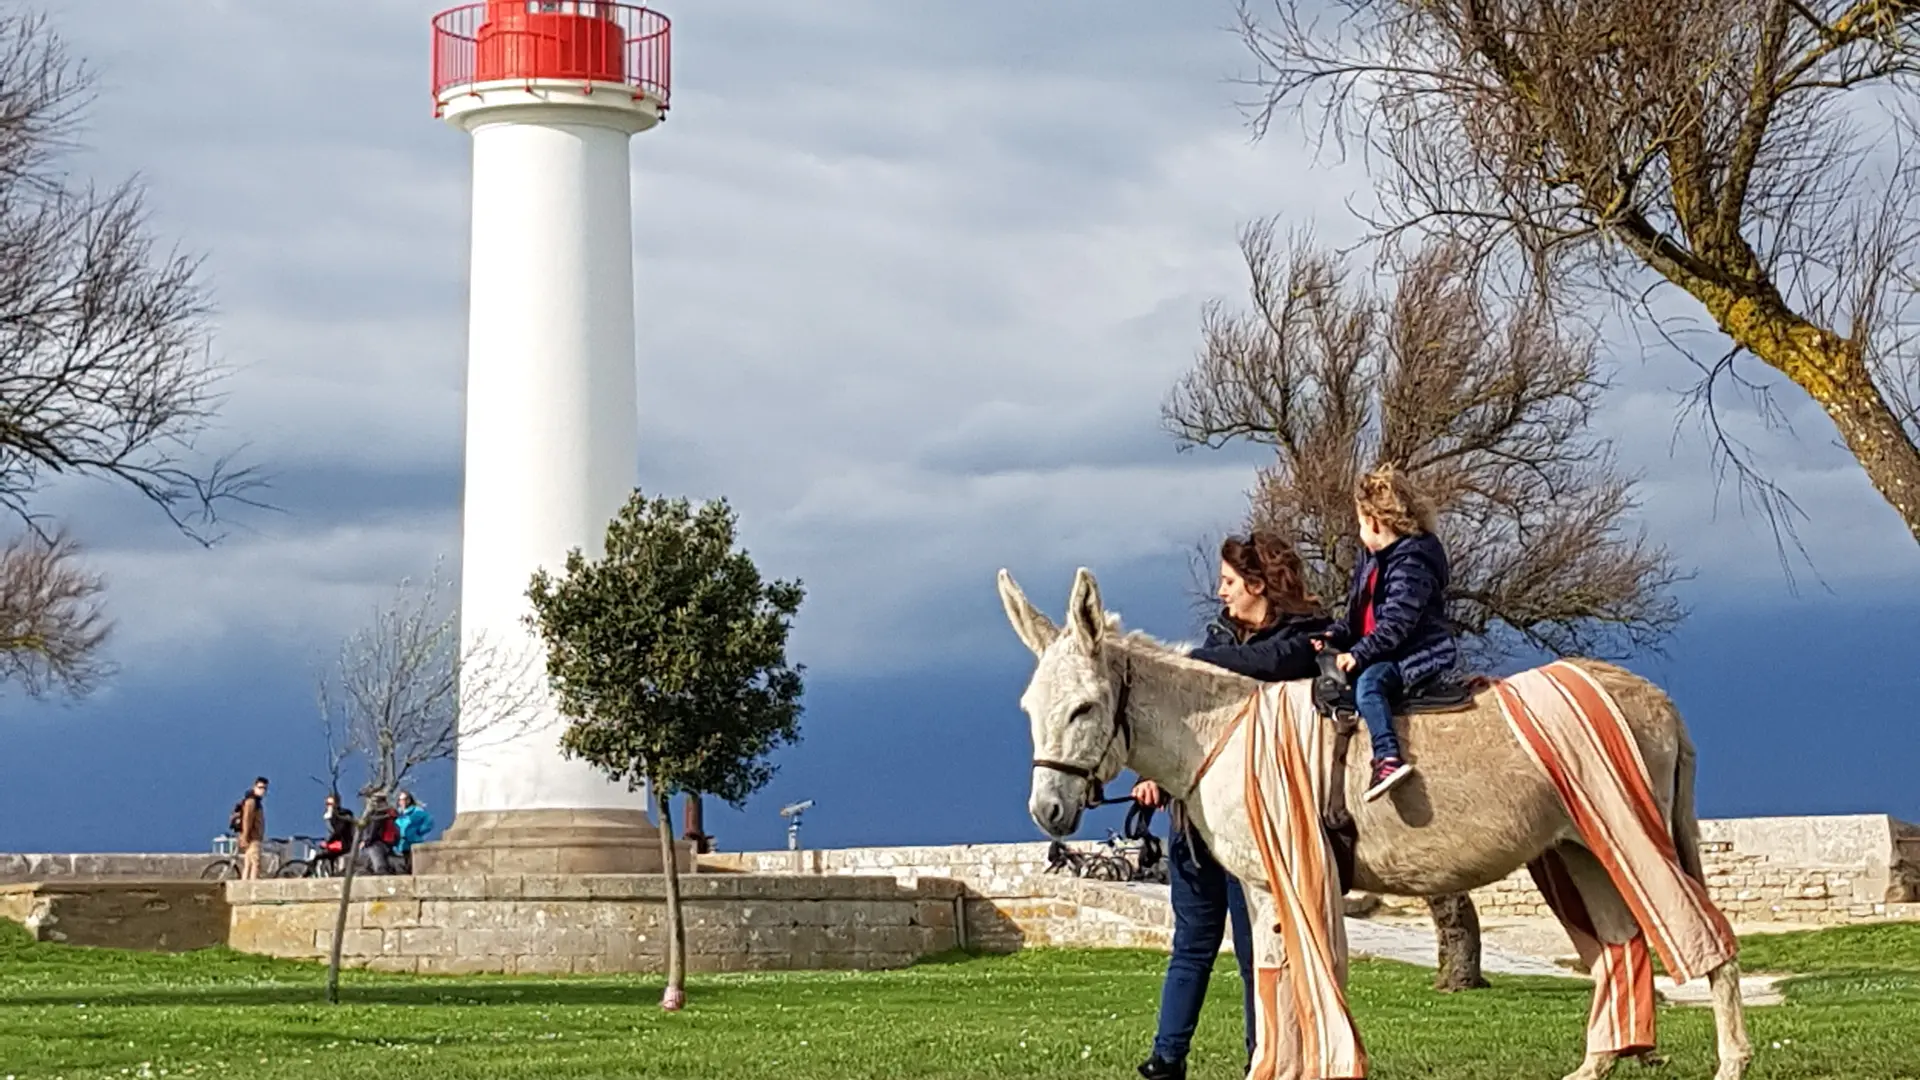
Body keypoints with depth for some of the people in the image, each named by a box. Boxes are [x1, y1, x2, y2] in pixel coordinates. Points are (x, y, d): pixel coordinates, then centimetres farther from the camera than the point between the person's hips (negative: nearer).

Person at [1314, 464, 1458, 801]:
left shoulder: (1411, 561, -15)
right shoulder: (1372, 560, 16)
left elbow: (1397, 624, -22)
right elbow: (1358, 616, 21)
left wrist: (1359, 654, -24)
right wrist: (1335, 636, 3)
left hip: (1419, 654, -11)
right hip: (1382, 655, 11)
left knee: (1368, 681, -34)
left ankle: (1388, 758, -46)